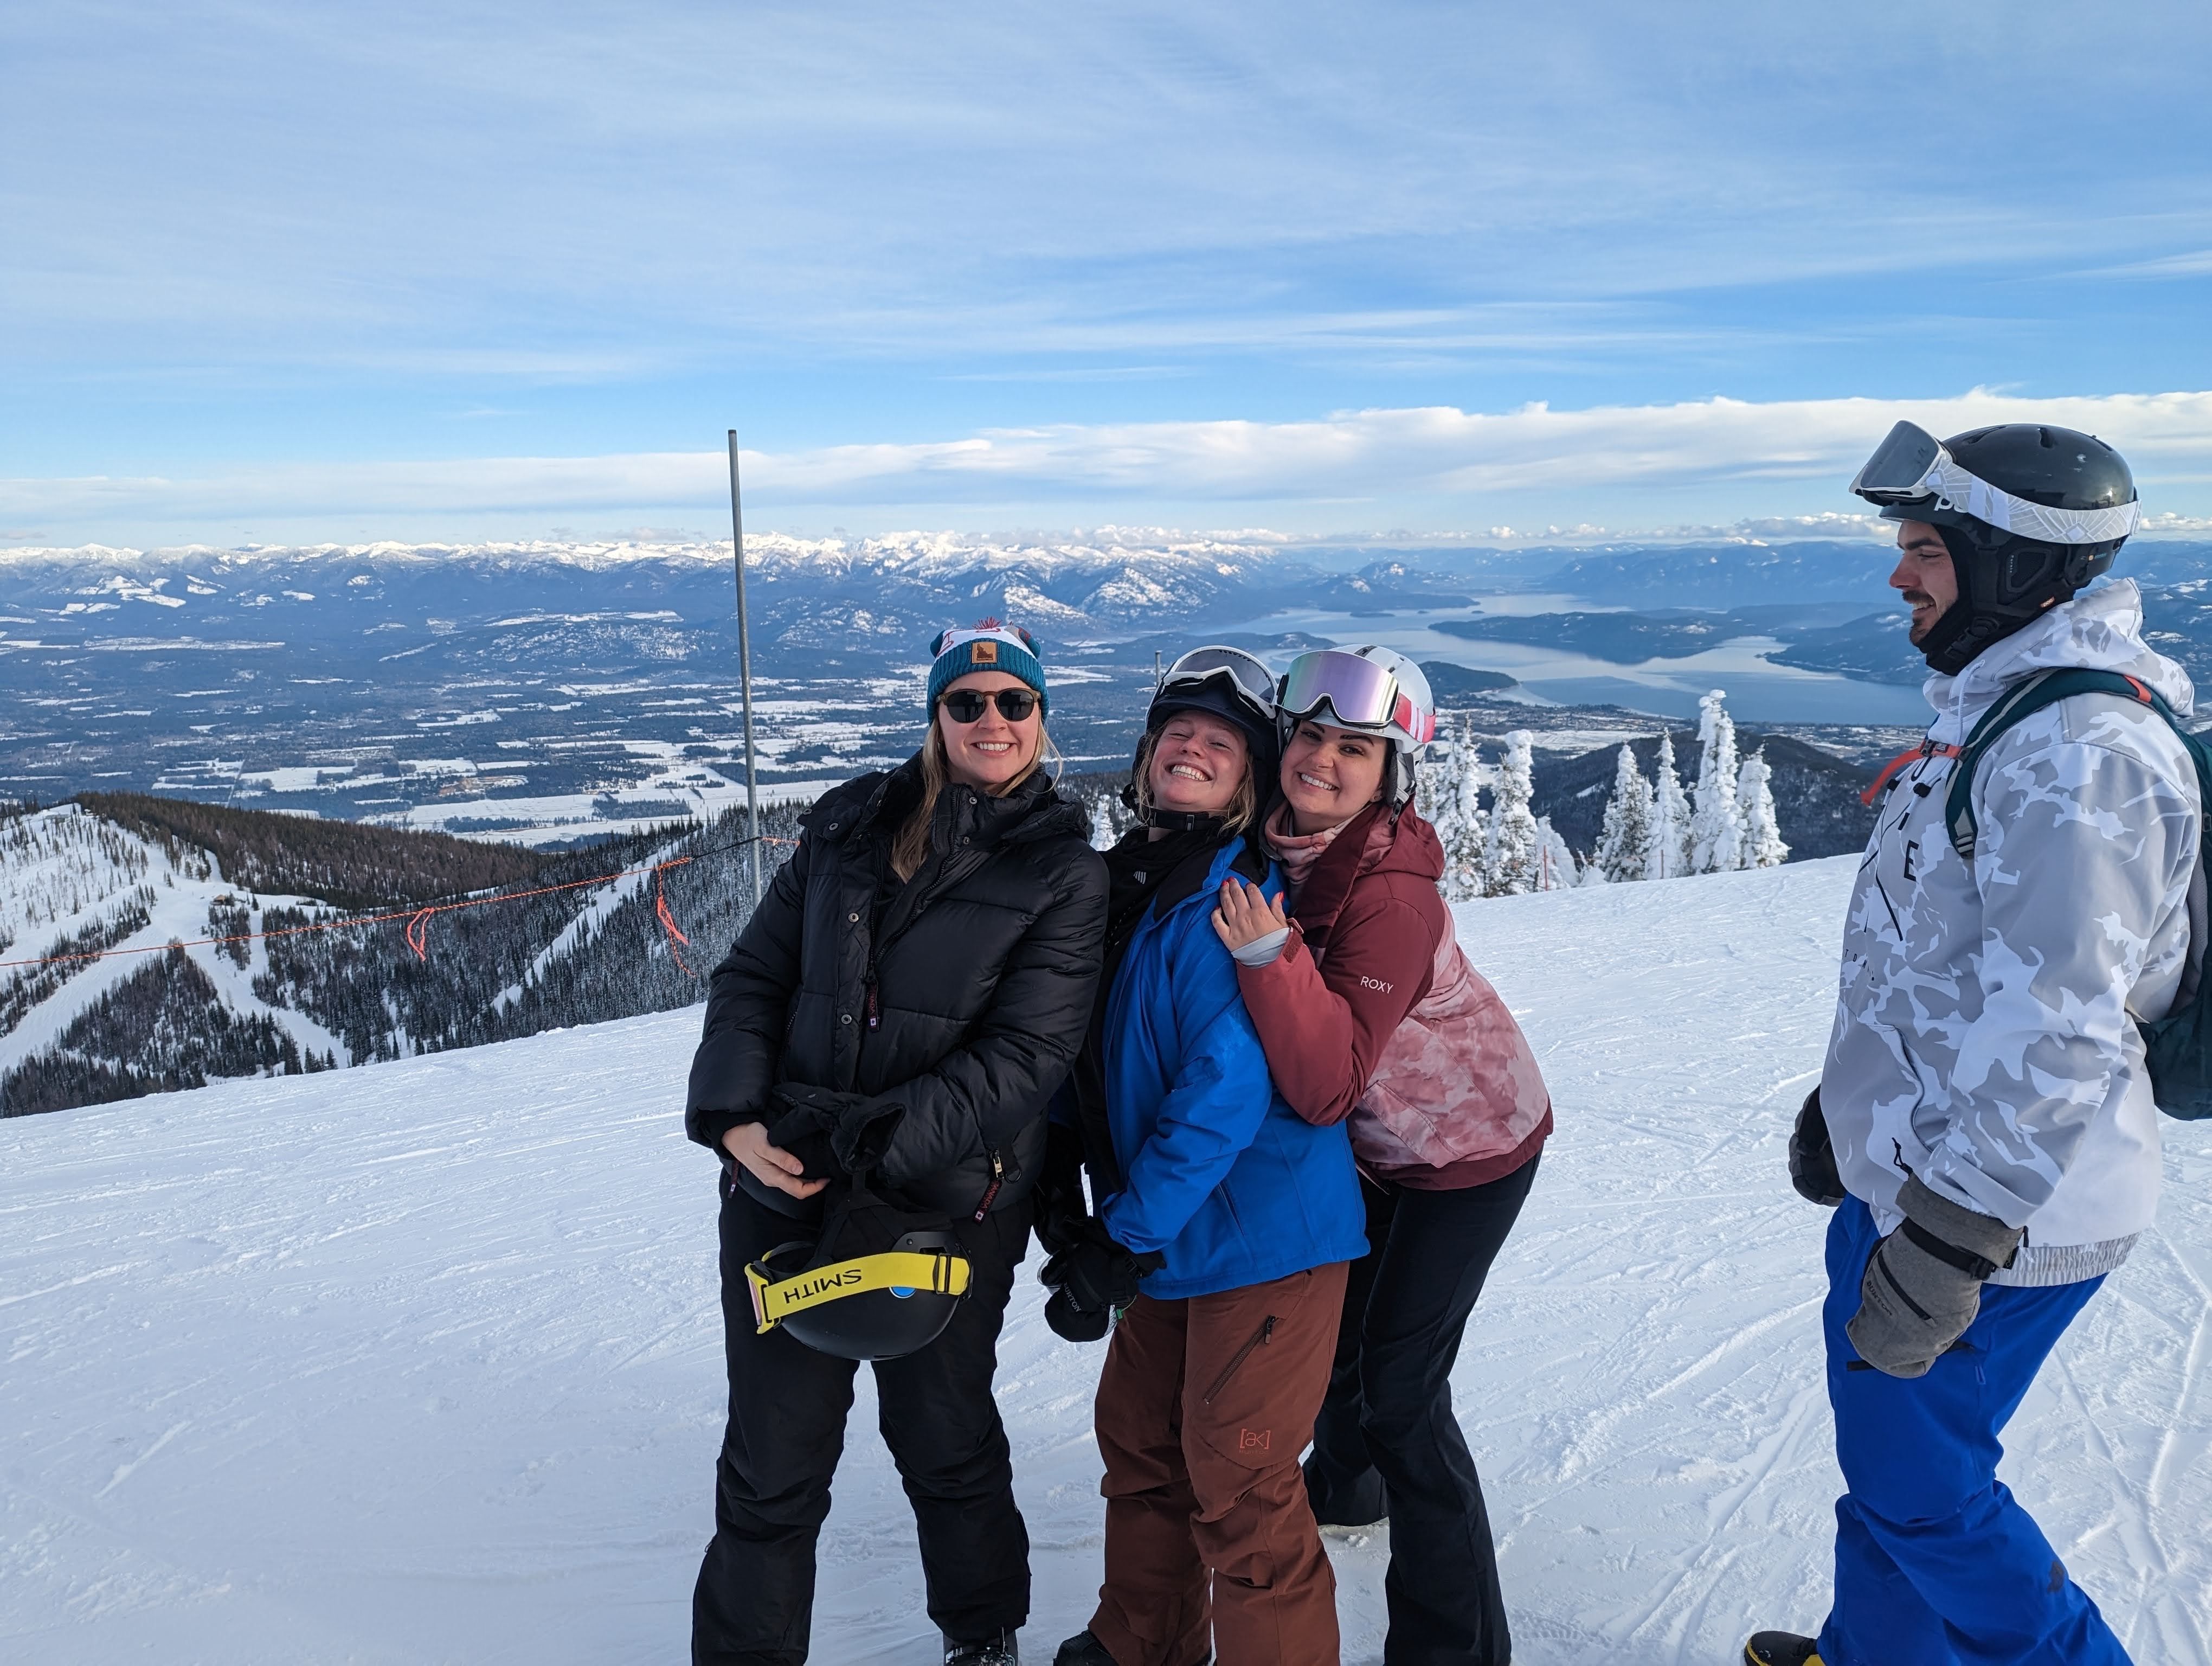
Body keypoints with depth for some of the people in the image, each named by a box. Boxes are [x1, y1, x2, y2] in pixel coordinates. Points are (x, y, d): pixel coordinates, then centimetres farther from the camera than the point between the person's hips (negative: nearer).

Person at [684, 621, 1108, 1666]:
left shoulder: (1064, 873, -5)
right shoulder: (850, 823, 4)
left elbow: (1023, 1056, -13)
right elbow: (753, 976, 6)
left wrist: (873, 1139, -23)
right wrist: (734, 1117, -10)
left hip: (948, 1205, -2)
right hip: (778, 1182, 2)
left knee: (942, 1440, 18)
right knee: (772, 1458, 10)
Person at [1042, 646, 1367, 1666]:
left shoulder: (1231, 892, -18)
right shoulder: (1124, 881, 7)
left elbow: (1225, 1090, -24)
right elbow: (1091, 1065, 14)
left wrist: (1125, 1239, -22)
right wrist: (1070, 1212, 8)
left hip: (1258, 1234, -8)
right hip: (1169, 1241, 9)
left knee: (1237, 1488, 2)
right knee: (1140, 1444, 21)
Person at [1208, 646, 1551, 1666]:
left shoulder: (1391, 892, -34)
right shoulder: (1270, 848, -12)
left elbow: (1326, 1084, -39)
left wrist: (1268, 953, -47)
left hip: (1470, 1147, -7)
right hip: (1379, 1143, 8)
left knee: (1399, 1388, -5)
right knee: (1336, 1326, 24)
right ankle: (1346, 1484, 54)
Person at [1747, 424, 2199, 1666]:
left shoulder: (2079, 749, -24)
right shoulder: (1998, 707, 10)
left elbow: (2058, 1034, -28)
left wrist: (1948, 1247, -25)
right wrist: (1846, 1103, 22)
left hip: (1990, 1208, -10)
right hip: (1908, 1166, 10)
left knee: (1919, 1485, 5)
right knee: (1879, 1441, 23)